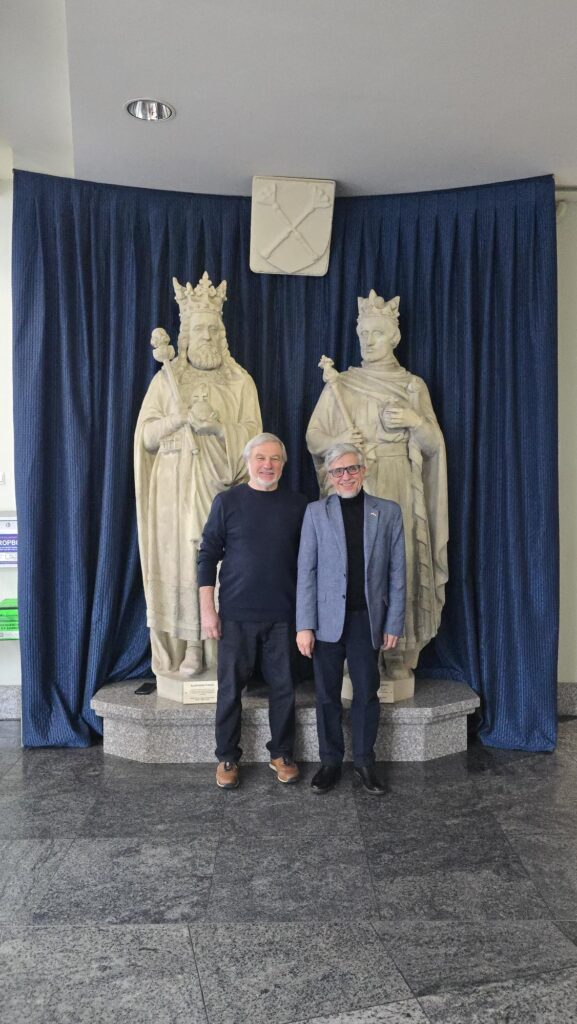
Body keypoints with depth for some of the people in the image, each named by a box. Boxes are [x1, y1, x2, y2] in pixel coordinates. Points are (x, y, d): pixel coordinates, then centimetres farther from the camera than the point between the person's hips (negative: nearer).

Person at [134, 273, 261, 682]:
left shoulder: (240, 381, 9)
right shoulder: (166, 378, 9)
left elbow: (253, 435, 0)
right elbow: (146, 437, 3)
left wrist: (216, 424, -15)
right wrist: (181, 417, -11)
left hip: (222, 487, 0)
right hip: (177, 486, 0)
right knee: (183, 559, -3)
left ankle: (221, 648, 5)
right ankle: (190, 650, 4)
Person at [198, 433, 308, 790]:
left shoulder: (298, 505, 4)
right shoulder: (227, 501, -1)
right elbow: (208, 556, -1)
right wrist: (207, 608, -6)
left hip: (283, 615, 2)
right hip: (236, 614, -1)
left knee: (283, 687, 9)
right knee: (230, 688, 7)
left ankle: (282, 754, 26)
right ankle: (228, 757, 23)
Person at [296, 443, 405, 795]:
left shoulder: (389, 512, 4)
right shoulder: (316, 512, 2)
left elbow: (396, 572, 3)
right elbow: (306, 571, -1)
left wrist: (394, 624, -1)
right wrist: (304, 625, -7)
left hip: (367, 619, 0)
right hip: (327, 619, 0)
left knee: (367, 693, 9)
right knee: (327, 695, 9)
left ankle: (365, 762, 26)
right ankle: (331, 761, 25)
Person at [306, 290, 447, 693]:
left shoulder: (414, 386, 9)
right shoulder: (340, 385, 10)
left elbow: (434, 446, 9)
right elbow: (313, 439, 8)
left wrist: (417, 422, -10)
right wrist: (337, 441, -12)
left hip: (398, 493, 0)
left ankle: (399, 661, 6)